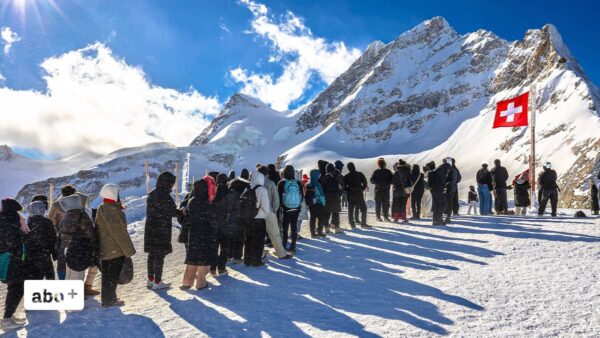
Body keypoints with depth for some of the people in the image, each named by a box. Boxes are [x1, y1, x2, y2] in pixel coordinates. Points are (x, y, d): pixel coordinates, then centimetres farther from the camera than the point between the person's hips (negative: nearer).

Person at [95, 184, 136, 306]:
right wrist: (129, 251, -14)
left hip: (104, 249, 10)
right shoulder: (113, 211, -21)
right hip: (115, 250, -10)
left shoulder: (101, 209, 11)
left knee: (107, 274, 18)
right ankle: (108, 300, 8)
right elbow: (119, 233, -21)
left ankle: (109, 297, 29)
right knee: (112, 275, 1)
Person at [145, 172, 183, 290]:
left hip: (150, 229, 8)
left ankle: (150, 280, 24)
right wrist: (182, 212, 1)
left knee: (152, 254, 15)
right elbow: (172, 211, -17)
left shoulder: (152, 194, 8)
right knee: (160, 255, 1)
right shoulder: (164, 196, -20)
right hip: (161, 230, -8)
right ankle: (157, 282, 7)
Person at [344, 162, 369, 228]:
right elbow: (365, 184, -3)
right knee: (363, 209, 9)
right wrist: (361, 190, 9)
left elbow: (344, 187, 0)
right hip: (359, 195, -1)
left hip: (350, 196, 2)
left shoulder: (346, 177, 0)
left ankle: (352, 224, 6)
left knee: (350, 210, 10)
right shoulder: (360, 174, -3)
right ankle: (363, 223, 4)